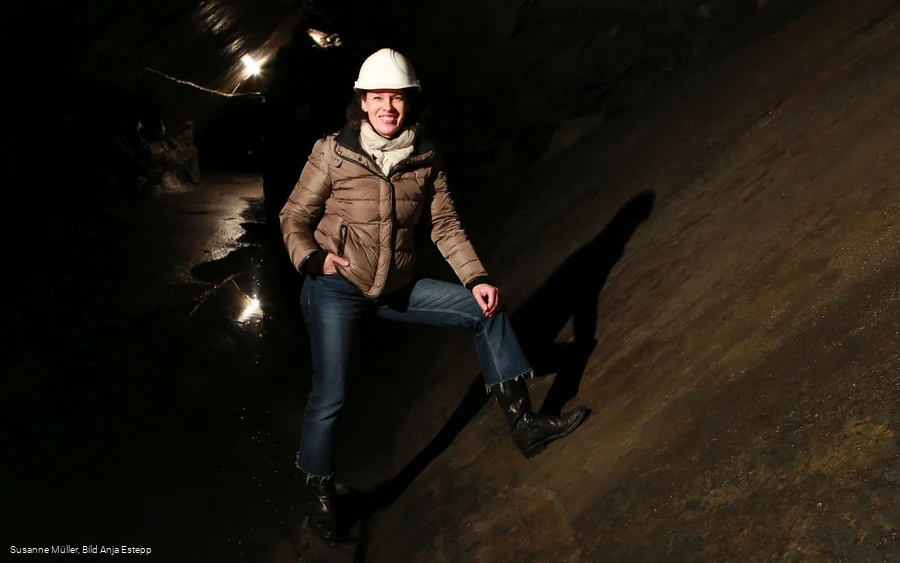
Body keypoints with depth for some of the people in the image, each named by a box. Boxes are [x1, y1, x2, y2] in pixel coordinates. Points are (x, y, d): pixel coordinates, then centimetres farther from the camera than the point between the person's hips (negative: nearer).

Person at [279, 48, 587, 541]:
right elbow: (294, 218, -5)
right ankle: (319, 495, 15)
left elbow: (445, 225, 0)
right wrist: (312, 258, -24)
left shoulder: (426, 158, -2)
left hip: (396, 289, 5)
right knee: (329, 394, -10)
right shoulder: (333, 153, -11)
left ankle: (522, 423, 8)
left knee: (486, 310, 0)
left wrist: (475, 278, -11)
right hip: (336, 288, -4)